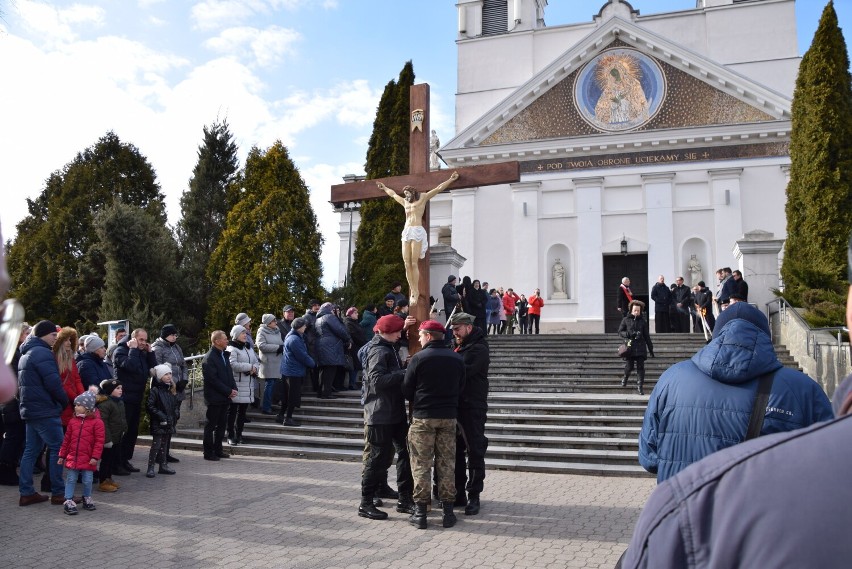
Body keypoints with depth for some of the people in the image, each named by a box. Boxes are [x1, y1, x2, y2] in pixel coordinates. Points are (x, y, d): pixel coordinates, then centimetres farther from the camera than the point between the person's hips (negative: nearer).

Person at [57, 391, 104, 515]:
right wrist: (62, 455, 11)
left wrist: (95, 457, -13)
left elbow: (99, 441, -9)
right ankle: (68, 501, 13)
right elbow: (66, 440, 11)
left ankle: (87, 499, 27)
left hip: (88, 460, -3)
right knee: (70, 480, 6)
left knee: (87, 481, 8)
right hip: (72, 457, 3)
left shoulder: (96, 422, -9)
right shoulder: (73, 421, 6)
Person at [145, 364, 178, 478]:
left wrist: (176, 414, 6)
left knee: (164, 444, 15)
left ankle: (163, 465, 23)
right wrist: (160, 415, -19)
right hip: (158, 423, -7)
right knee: (156, 444, -7)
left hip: (169, 423, 7)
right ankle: (150, 468, -2)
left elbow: (176, 404, 21)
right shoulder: (155, 390, -10)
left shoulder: (172, 390, 12)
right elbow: (150, 406, -15)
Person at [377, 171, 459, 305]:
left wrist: (451, 179, 13)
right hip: (406, 232, 5)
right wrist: (384, 187, 56)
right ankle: (412, 291, -5)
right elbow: (393, 194, 44)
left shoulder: (422, 198, 13)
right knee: (407, 264, -6)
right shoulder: (404, 202, 28)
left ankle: (416, 291, -12)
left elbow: (439, 188, 13)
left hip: (417, 231, -5)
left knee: (414, 263, -14)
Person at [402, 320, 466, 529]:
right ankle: (447, 511, 13)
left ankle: (420, 512, 7)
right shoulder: (457, 359, 3)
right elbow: (461, 387, 9)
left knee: (421, 465, 4)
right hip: (449, 417, 4)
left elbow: (407, 390, -4)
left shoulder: (418, 358, -10)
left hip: (423, 417, -3)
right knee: (447, 464, 10)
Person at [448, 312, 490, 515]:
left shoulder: (478, 349, -11)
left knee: (475, 452, 0)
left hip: (473, 408, -8)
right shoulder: (459, 347, 16)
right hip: (455, 406, 9)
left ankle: (474, 496, 7)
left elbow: (462, 372, -24)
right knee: (455, 451, 12)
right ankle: (459, 493, 22)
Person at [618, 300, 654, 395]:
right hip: (629, 347, -1)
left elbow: (647, 336, 11)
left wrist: (650, 349, 10)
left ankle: (640, 387, 4)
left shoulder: (642, 321, 9)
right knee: (629, 367, -3)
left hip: (640, 348, 1)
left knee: (640, 367, -3)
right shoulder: (626, 320, 4)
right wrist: (629, 334, -14)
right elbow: (620, 331, 4)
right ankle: (625, 377, 30)